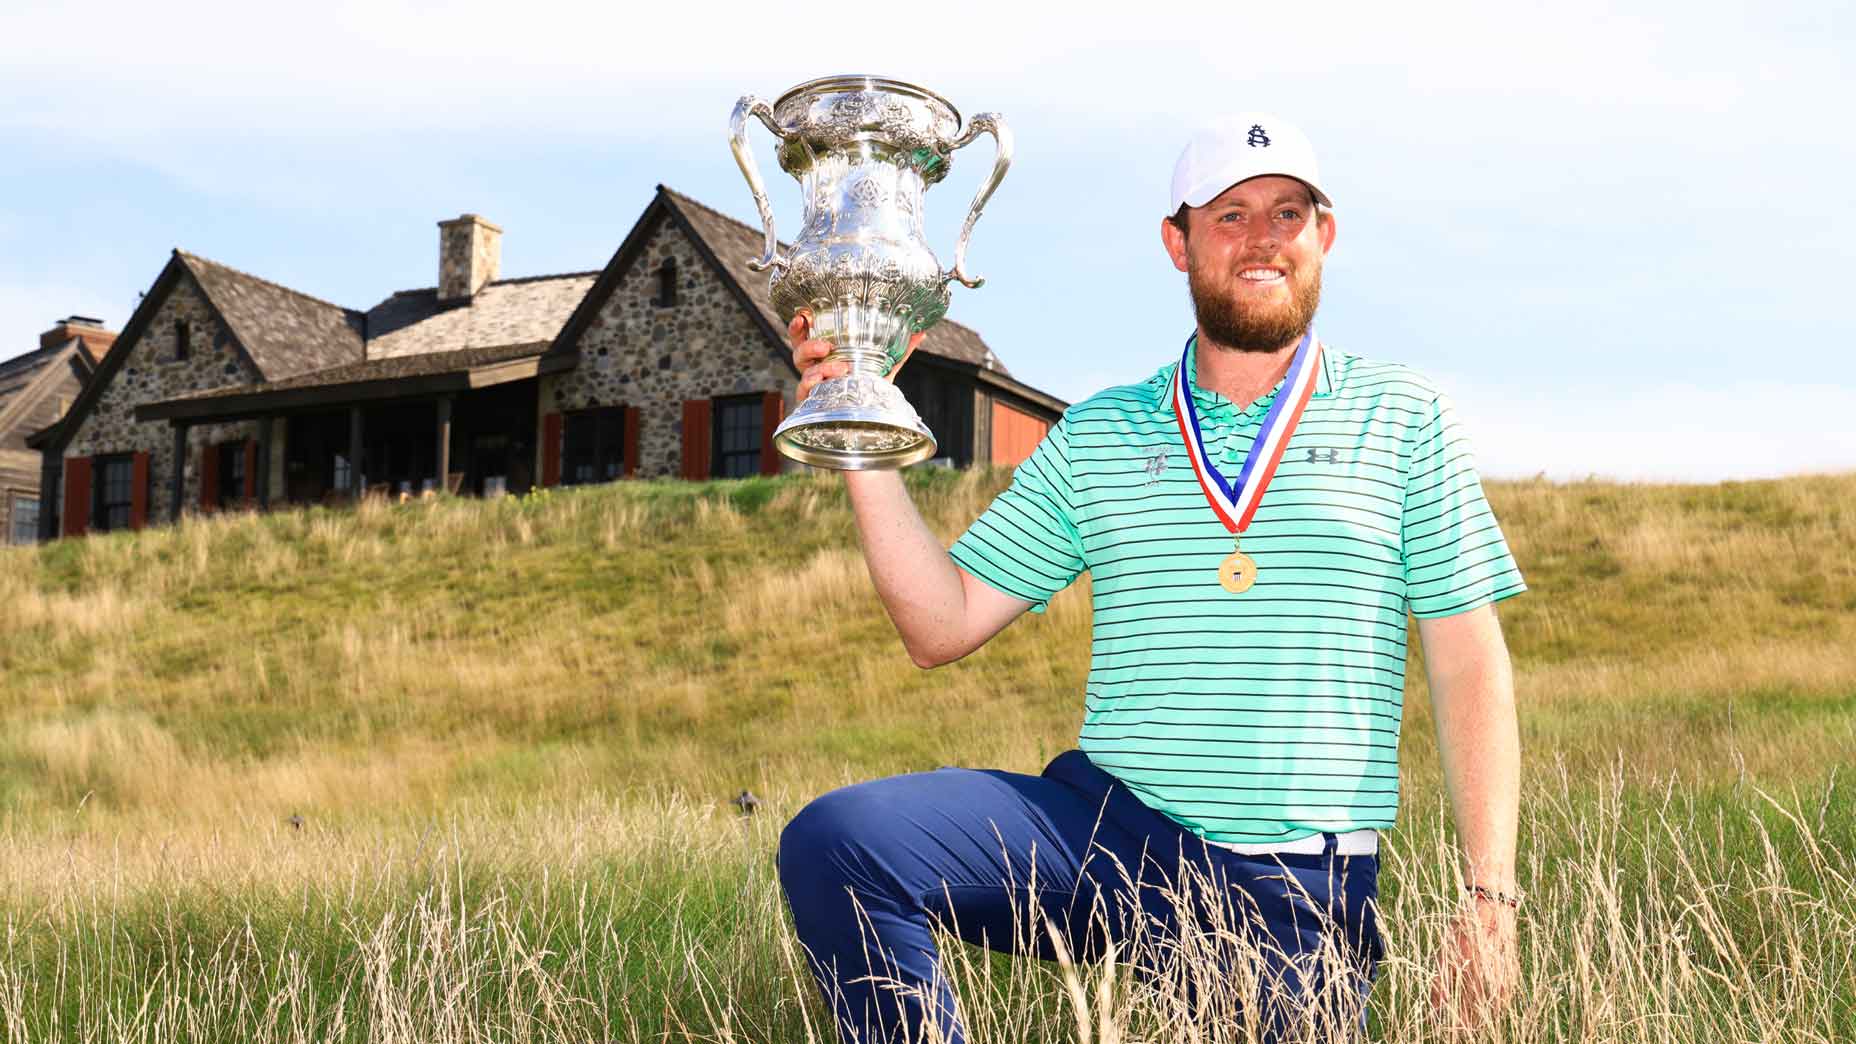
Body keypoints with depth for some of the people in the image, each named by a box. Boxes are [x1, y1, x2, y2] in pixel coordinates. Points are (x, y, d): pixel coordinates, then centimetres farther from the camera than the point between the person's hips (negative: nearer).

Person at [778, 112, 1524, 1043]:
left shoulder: (1402, 419, 7)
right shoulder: (1097, 435, 11)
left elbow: (1470, 669, 4)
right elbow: (941, 627, 8)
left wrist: (1489, 899, -3)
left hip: (1304, 890, 0)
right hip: (1106, 829, 1)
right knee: (836, 840, -20)